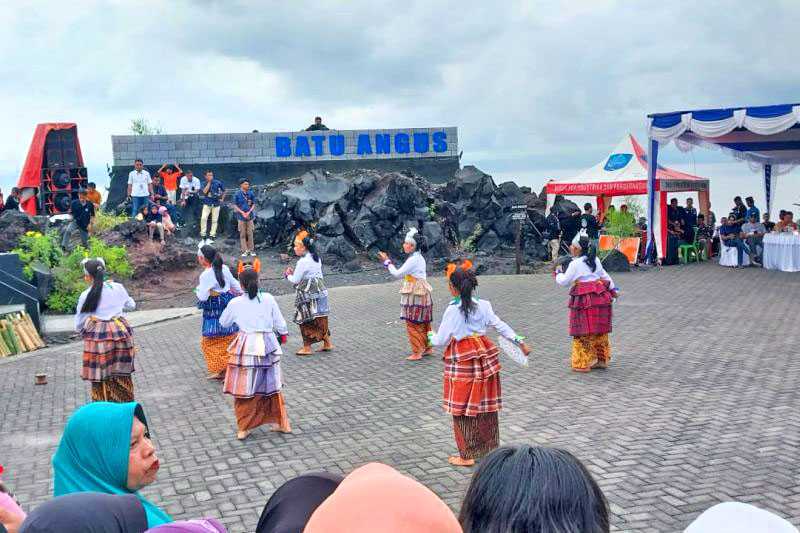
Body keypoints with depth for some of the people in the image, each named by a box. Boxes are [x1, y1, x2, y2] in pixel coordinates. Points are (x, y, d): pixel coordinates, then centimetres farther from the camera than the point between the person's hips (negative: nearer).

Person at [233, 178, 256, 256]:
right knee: (242, 234, 4)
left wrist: (248, 212, -10)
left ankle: (251, 250, 15)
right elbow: (235, 206, -3)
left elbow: (253, 204, 4)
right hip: (241, 217, -1)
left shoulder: (251, 193, -1)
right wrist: (242, 213, -13)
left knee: (250, 234, 5)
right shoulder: (237, 194, -6)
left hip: (250, 216, 1)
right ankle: (244, 251, 10)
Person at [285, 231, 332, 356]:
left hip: (308, 294, -8)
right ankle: (327, 343, 21)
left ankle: (307, 347, 7)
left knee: (306, 320, 1)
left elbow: (295, 280, -15)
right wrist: (294, 273, 15)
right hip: (320, 291, 9)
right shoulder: (317, 258, 9)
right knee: (320, 318, 15)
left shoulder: (303, 262, -18)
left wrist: (288, 275, 6)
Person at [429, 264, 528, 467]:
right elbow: (500, 325, 1)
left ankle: (467, 455, 12)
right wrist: (519, 341, 12)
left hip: (462, 360, -5)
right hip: (485, 355, 5)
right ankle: (490, 447, 28)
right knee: (486, 405, 16)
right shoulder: (483, 305, -2)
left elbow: (441, 340, -11)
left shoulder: (453, 310, -16)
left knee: (464, 408, 6)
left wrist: (431, 336, 10)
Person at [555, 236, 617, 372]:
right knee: (600, 330, 14)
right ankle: (602, 360, 22)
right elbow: (605, 276, 20)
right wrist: (613, 289, 29)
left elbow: (564, 281, -7)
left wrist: (558, 273, 12)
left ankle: (583, 364, 2)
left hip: (585, 300, -7)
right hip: (601, 297, 7)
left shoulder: (575, 264, -10)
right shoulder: (595, 260, 11)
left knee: (584, 332, -1)